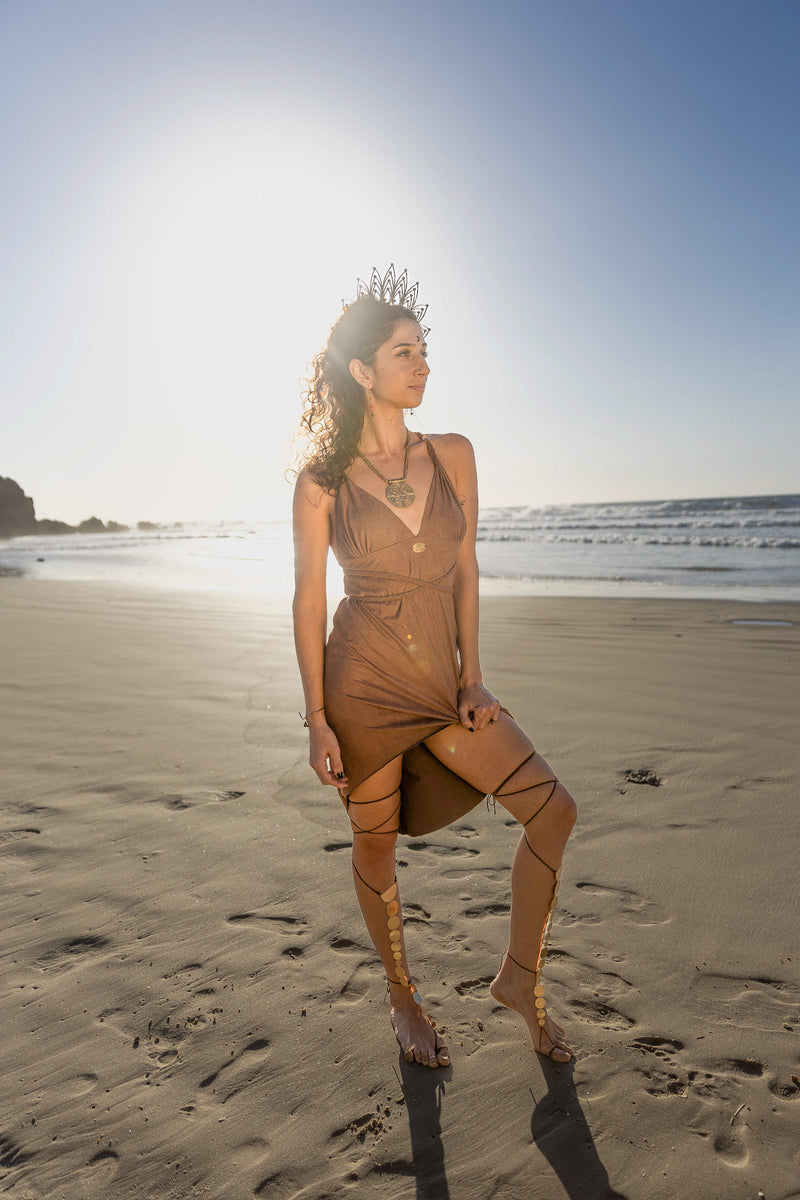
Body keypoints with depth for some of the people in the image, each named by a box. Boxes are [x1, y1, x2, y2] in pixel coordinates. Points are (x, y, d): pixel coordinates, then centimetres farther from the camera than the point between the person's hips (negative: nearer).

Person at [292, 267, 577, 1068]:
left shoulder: (453, 455, 4)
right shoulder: (322, 480, -5)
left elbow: (465, 572, 6)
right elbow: (309, 601, -4)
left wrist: (472, 679, 0)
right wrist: (316, 719, -6)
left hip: (442, 680, 4)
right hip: (365, 681, -3)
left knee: (553, 809, -2)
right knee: (374, 847, 11)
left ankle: (520, 976, 21)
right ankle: (403, 999, 37)